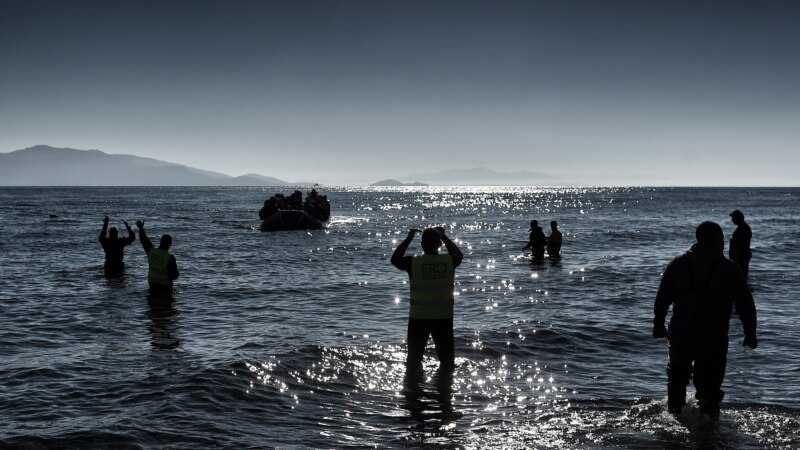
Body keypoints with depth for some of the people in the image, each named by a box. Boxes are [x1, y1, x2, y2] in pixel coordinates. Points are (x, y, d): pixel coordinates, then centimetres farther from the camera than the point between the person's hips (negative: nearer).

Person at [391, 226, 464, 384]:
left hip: (418, 318, -1)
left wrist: (408, 239, 10)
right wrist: (444, 236, 20)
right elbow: (459, 255, 16)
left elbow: (395, 259, 7)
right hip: (444, 317, 1)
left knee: (414, 359, 14)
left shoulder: (413, 262, -11)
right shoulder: (449, 261, -7)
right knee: (447, 360, 15)